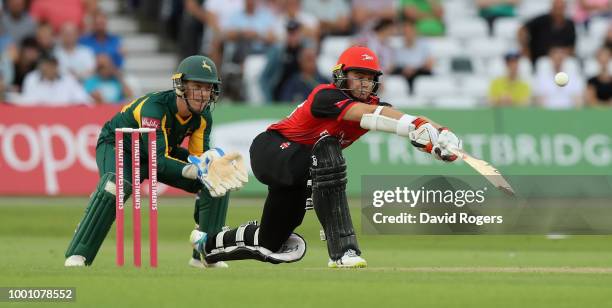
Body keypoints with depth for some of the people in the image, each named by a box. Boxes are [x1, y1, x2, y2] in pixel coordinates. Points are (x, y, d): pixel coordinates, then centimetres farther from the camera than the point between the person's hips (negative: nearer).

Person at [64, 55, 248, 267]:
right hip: (117, 147, -6)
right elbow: (159, 161, -41)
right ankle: (78, 256, -32)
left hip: (163, 150, 6)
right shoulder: (154, 107, -37)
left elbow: (199, 156, -16)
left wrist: (212, 165, -41)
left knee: (218, 184, -10)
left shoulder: (203, 115, -16)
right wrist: (199, 171, -54)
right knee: (116, 186, -39)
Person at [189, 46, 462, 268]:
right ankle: (342, 250, -42)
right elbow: (367, 115, -40)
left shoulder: (372, 105, -3)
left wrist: (439, 134, -41)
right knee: (326, 152, -38)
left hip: (297, 175, 9)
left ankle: (208, 243, 46)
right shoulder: (327, 96, -23)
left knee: (272, 244, 16)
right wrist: (416, 126, -53)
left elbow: (400, 119, -21)